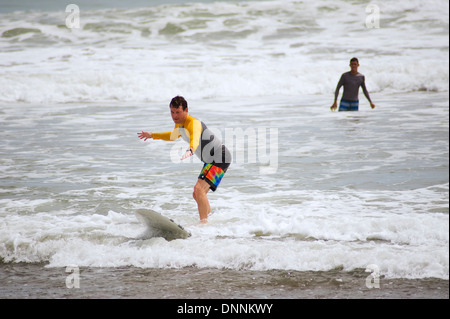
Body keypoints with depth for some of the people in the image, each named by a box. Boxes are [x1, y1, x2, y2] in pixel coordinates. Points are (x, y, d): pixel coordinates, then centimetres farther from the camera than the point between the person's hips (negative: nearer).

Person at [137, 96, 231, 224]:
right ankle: (209, 217, 34)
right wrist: (152, 135, 32)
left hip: (221, 158, -10)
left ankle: (204, 223, -28)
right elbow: (174, 135, 29)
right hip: (210, 161, 10)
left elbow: (195, 139, -50)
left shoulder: (193, 124, -27)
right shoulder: (179, 124, 4)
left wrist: (190, 151, -71)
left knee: (199, 188, -26)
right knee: (197, 195, 16)